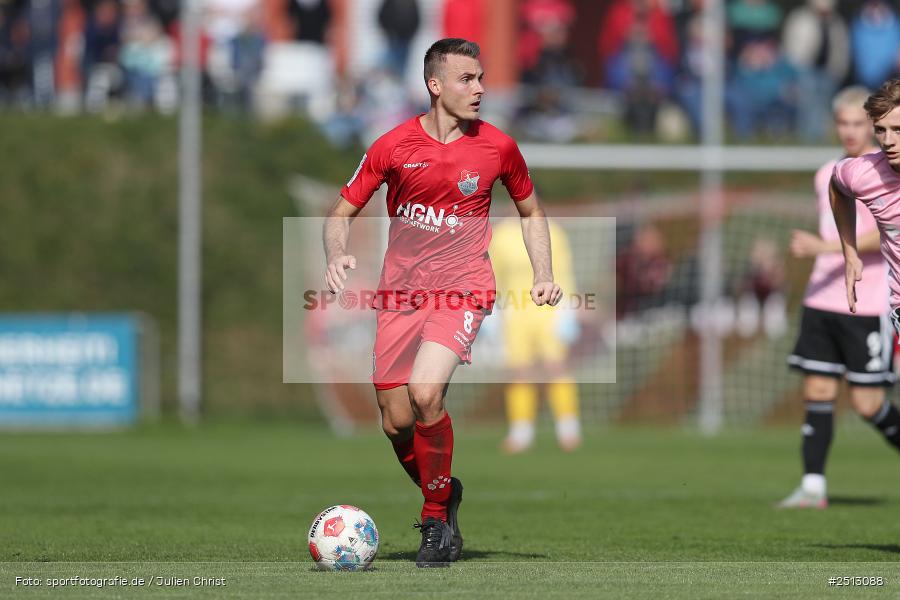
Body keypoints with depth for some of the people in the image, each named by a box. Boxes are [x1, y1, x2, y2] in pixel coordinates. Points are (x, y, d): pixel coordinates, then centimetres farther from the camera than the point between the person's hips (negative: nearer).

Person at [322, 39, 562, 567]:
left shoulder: (498, 147, 0)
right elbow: (343, 212, 7)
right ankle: (442, 495, 32)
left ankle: (438, 518, -7)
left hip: (463, 287, -2)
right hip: (400, 293, 2)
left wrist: (544, 275, 3)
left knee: (425, 393, -26)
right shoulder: (394, 146, -2)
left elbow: (531, 213, 16)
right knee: (397, 424, 1)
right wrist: (336, 257, -13)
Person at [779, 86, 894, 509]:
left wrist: (825, 247, -26)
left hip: (870, 305, -6)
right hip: (822, 300, 6)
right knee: (817, 391, -1)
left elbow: (884, 235, -18)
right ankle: (813, 486, 0)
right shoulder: (827, 175, 15)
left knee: (867, 403, -6)